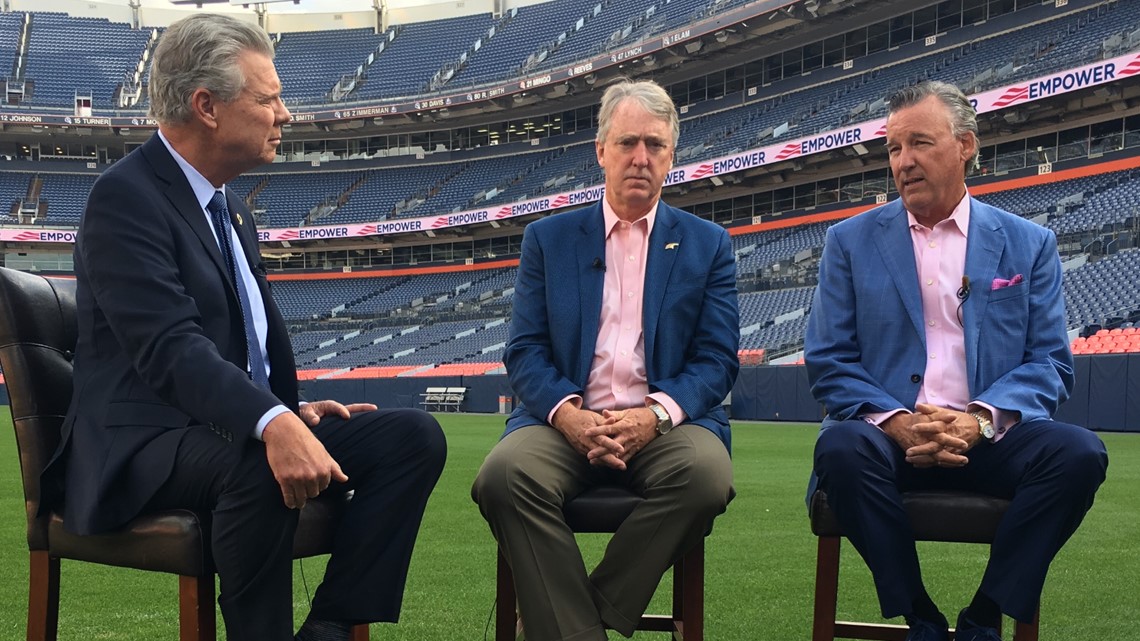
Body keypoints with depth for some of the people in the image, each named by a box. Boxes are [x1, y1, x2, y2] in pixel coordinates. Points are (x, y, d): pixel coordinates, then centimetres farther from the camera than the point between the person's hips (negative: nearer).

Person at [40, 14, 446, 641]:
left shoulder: (230, 208, 17)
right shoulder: (125, 197, -12)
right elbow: (170, 347, -26)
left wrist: (295, 410, 6)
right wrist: (272, 423, -41)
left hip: (243, 425, 9)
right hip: (146, 440, -8)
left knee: (414, 436, -9)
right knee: (260, 466, -39)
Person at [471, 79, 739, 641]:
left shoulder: (708, 246, 13)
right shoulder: (548, 239, 14)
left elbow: (718, 359, 5)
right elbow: (524, 351, 7)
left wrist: (655, 414, -15)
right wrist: (567, 413, -15)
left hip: (665, 423, 0)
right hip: (567, 420, 0)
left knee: (706, 473, -34)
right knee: (504, 474, -32)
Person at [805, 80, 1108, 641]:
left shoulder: (1028, 244, 11)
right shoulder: (851, 241, 9)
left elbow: (1049, 362, 5)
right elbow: (828, 362, 4)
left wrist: (979, 419, -15)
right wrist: (896, 421, -15)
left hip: (990, 439, 1)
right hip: (888, 436, -1)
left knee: (1078, 453, -28)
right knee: (841, 447, -34)